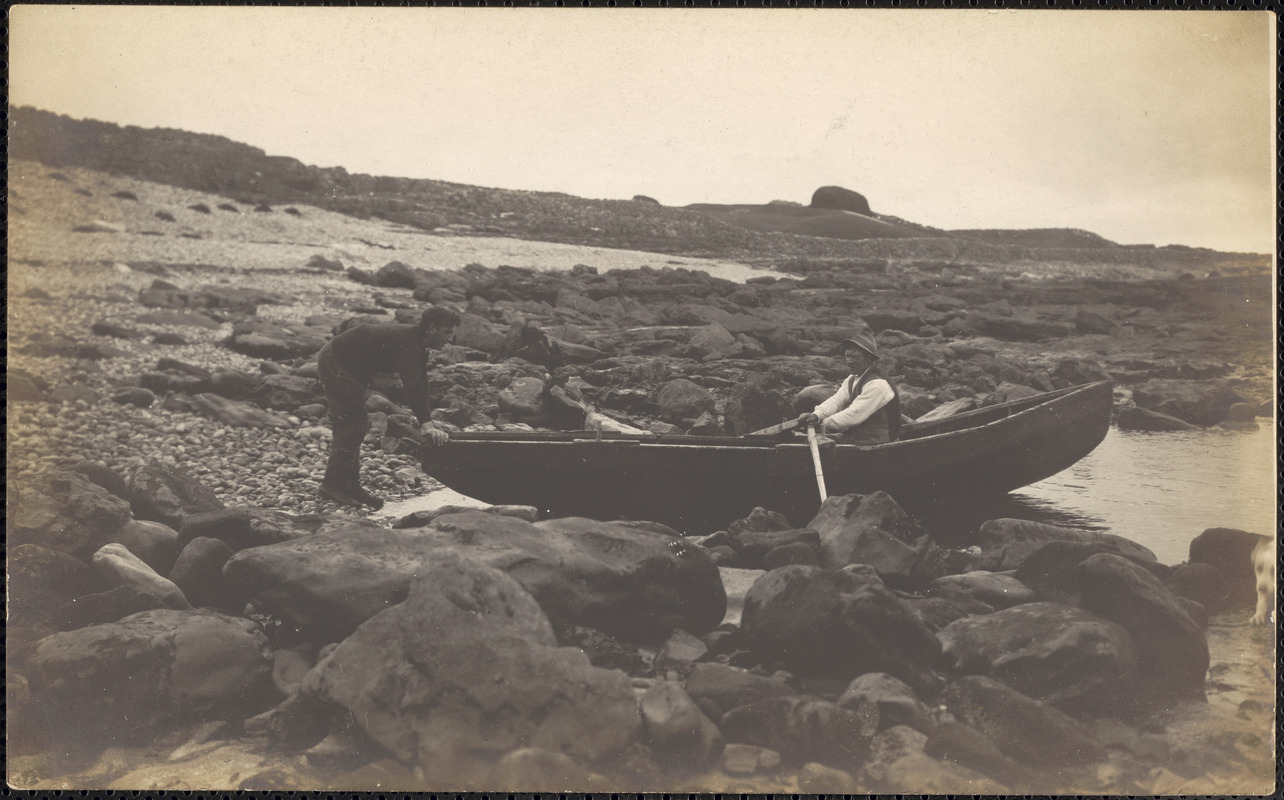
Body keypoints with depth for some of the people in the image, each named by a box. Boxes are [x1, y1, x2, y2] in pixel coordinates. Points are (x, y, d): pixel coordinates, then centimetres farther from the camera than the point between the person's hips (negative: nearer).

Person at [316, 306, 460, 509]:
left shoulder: (417, 345, 5)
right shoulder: (407, 342, -26)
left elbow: (419, 384, 8)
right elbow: (412, 384, -37)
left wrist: (425, 423, 3)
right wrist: (427, 424, -43)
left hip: (352, 368, 11)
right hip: (336, 363, -11)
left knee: (354, 425, 11)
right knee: (352, 425, -11)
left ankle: (351, 486, 16)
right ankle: (332, 485, -7)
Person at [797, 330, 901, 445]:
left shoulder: (877, 385, -18)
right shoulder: (851, 380, 13)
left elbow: (855, 415, -23)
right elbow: (836, 401, -3)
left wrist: (822, 424, -22)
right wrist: (816, 415, -23)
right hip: (852, 435, 9)